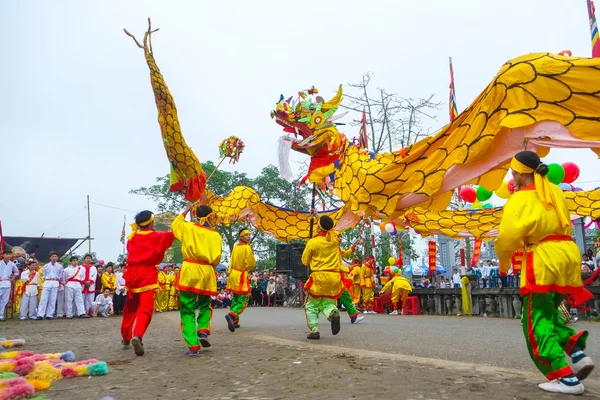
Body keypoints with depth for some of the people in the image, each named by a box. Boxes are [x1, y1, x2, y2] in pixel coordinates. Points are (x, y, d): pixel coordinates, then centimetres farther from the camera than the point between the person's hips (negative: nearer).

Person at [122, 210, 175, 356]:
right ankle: (137, 336, -31)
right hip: (147, 275, -5)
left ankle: (126, 337, 33)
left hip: (132, 274, 5)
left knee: (130, 307, 20)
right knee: (145, 309, -10)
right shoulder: (156, 237, -1)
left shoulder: (131, 238, 11)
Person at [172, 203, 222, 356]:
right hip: (206, 273, 0)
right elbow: (216, 259, -3)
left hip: (188, 271, 0)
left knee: (187, 310, 5)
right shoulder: (216, 236, 0)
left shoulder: (188, 228, 3)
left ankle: (193, 346, 0)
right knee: (204, 305, 24)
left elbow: (175, 224, 24)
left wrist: (186, 210, 35)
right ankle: (203, 331, 4)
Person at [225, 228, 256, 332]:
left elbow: (232, 261, 8)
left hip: (233, 274, 8)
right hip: (242, 276, -7)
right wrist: (247, 269, 7)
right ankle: (231, 315, -29)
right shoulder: (247, 248, -13)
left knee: (235, 299, 16)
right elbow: (252, 264, -13)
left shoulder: (235, 247, 8)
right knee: (243, 301, -6)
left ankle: (234, 321, 20)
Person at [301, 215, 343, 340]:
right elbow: (328, 228, 26)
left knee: (311, 306, 13)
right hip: (334, 277, 4)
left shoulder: (312, 242, -8)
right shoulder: (334, 238, 2)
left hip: (319, 277, -3)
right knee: (327, 303, 14)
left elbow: (305, 261, 3)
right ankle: (333, 312, -19)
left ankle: (314, 331, 4)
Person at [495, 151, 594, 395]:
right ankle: (577, 353, 3)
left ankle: (567, 378, -5)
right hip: (568, 254, 8)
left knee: (537, 322, 2)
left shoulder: (520, 198, -6)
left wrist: (503, 261, 1)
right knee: (547, 314, 22)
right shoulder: (555, 192, 16)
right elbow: (563, 224, 20)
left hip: (543, 258, -7)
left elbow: (509, 234, -13)